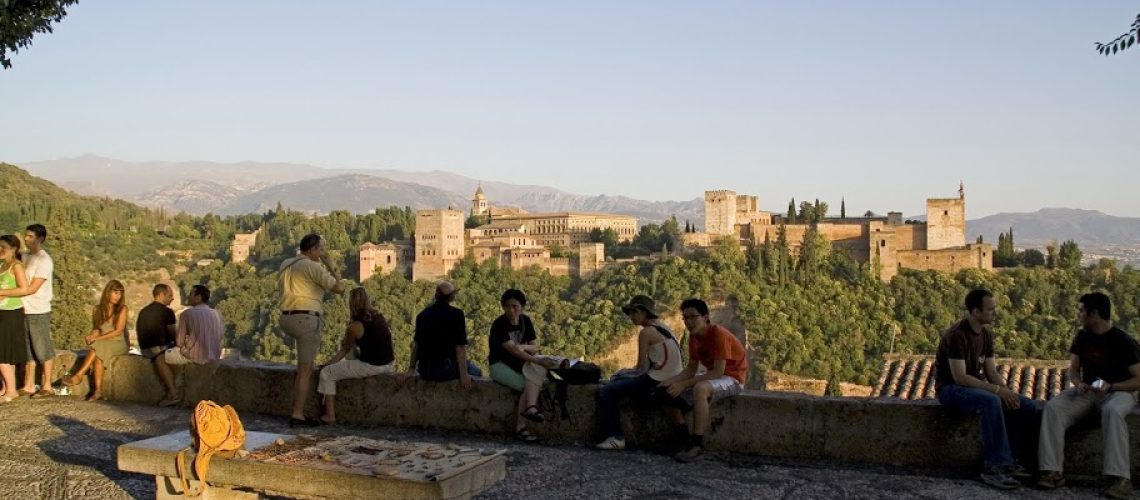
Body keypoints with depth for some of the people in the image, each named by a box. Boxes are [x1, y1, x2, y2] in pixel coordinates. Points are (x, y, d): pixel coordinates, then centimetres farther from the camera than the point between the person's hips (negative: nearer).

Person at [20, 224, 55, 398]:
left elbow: (32, 288, -17)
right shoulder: (25, 257, 11)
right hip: (24, 311, 7)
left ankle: (46, 387, 6)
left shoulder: (44, 260, -12)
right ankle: (29, 386, 17)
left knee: (43, 350, 0)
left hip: (38, 312, -7)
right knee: (27, 350, 11)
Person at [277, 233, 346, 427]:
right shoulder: (313, 267, -10)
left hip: (286, 318, 8)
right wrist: (330, 266, 8)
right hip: (306, 319, -8)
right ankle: (297, 415, -3)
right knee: (305, 371, -2)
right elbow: (339, 288, -5)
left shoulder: (285, 264, 12)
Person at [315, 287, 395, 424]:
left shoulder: (355, 326, -12)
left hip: (371, 367, -8)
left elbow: (346, 349, 2)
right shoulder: (379, 317, 8)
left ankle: (330, 416, 4)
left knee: (326, 373, 5)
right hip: (388, 365, 8)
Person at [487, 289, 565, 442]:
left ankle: (530, 407, -40)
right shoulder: (499, 324, -16)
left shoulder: (526, 321, 3)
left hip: (520, 362, 5)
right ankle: (520, 426, -23)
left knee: (537, 368, -27)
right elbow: (513, 350, -25)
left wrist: (523, 347, -24)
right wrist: (538, 361, -33)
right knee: (528, 385, -26)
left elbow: (535, 347, 0)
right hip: (500, 365, -5)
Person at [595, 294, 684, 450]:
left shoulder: (646, 332, -11)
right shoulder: (662, 327, 15)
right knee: (619, 377, 27)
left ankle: (615, 437, -8)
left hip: (656, 381, -10)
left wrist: (633, 372, 12)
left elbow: (641, 367, -9)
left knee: (605, 392, -9)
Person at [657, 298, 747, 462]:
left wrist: (684, 384, -29)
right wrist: (671, 381, -14)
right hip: (710, 377, 9)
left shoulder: (719, 334, -23)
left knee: (700, 389, -40)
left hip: (732, 379, -9)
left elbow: (718, 372, -28)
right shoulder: (694, 336, 2)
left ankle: (697, 443, -34)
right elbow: (691, 368, 5)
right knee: (666, 392, -2)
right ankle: (684, 437, -1)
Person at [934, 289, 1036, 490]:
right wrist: (997, 390, -27)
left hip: (976, 386, 9)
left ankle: (1005, 459, -3)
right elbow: (959, 377, -25)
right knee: (991, 402, -38)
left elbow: (991, 372, 8)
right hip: (950, 389, -8)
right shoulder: (956, 335, -20)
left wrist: (1007, 390, -13)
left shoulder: (986, 334, 7)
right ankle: (994, 467, -32)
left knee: (1028, 406, -7)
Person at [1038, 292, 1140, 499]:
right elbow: (1074, 370, 9)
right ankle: (1054, 472, -27)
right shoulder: (1082, 337, 5)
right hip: (1088, 391, 5)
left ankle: (1121, 478, -40)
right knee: (1053, 407, -24)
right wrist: (1079, 384, -14)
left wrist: (1111, 386, -26)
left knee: (1112, 411, -41)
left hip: (1119, 391, -5)